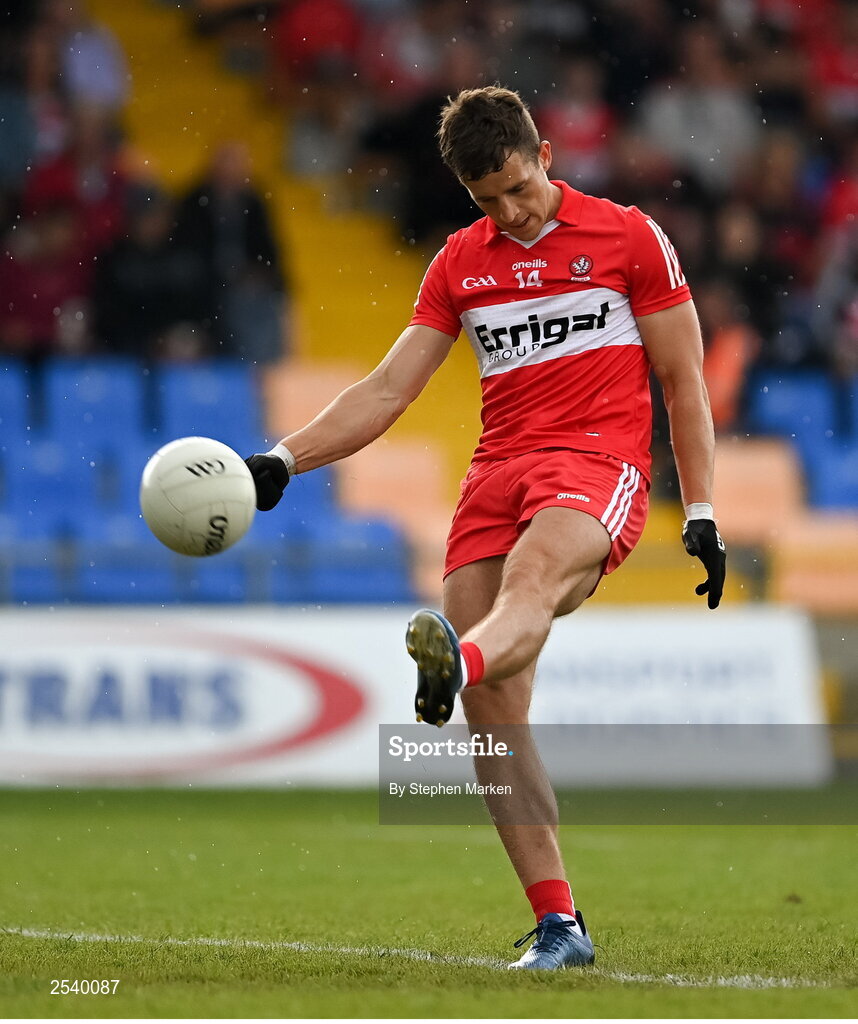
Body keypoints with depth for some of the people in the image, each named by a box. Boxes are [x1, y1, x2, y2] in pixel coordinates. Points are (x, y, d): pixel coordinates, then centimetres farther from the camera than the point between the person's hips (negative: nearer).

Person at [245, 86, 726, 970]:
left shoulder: (628, 237, 8)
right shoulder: (459, 264, 18)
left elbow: (682, 381, 10)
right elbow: (387, 391, 17)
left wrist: (700, 513, 3)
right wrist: (282, 460, 4)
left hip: (597, 465, -4)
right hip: (495, 472, 5)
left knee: (529, 582, -39)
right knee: (494, 717, -9)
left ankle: (456, 661, -73)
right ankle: (558, 926, -6)